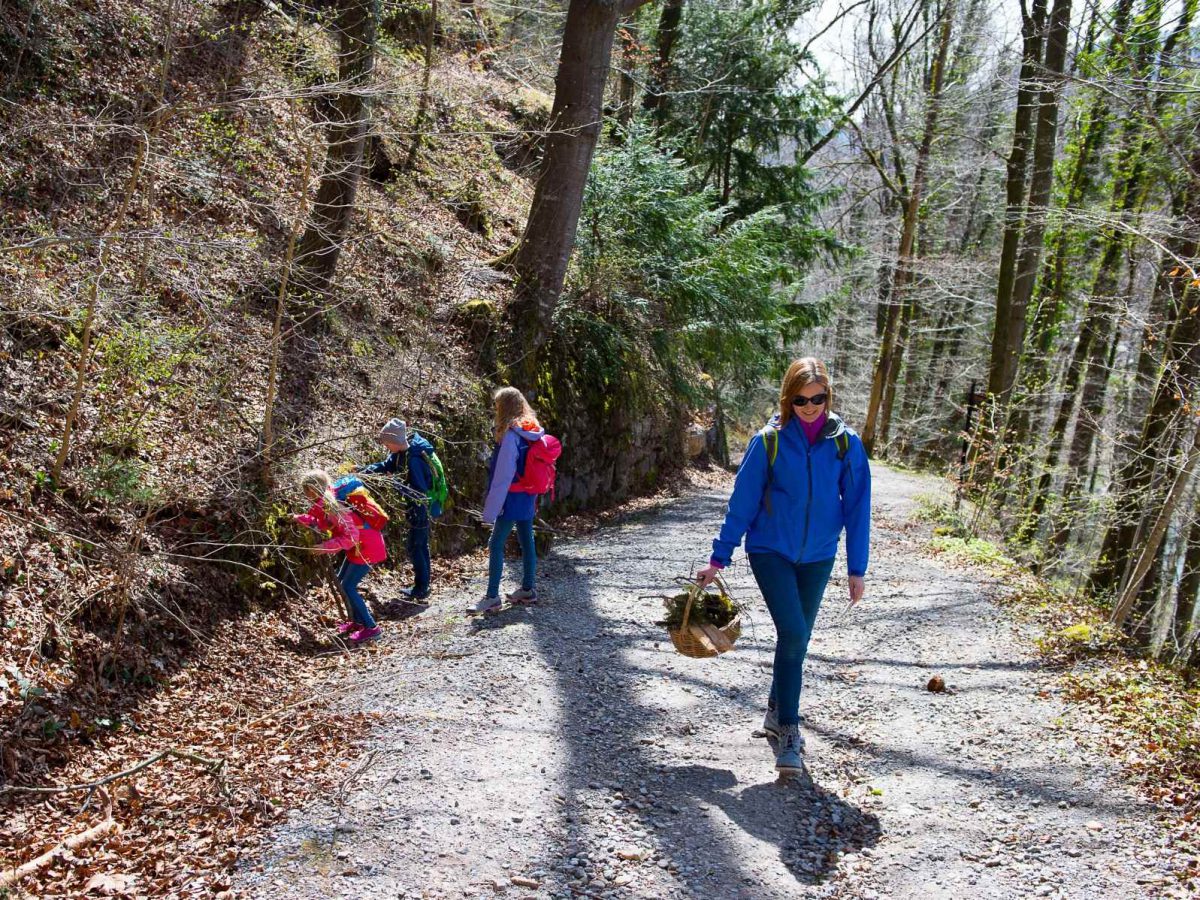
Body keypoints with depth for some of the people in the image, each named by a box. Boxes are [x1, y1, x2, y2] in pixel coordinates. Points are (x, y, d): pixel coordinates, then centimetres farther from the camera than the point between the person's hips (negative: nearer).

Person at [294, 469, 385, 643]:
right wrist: (298, 518, 12)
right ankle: (358, 620, 25)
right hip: (358, 545, 10)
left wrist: (325, 546, -26)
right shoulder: (323, 503, 3)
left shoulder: (332, 506, -26)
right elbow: (321, 523, 18)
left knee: (348, 587, -7)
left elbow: (350, 537, -29)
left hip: (367, 547, -10)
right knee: (341, 580, 17)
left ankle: (371, 628, -1)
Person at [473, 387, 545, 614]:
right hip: (528, 498, 9)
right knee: (527, 542, 14)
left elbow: (502, 476, -20)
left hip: (512, 500, -8)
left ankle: (492, 596, -1)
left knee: (496, 545, -3)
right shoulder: (532, 432, 7)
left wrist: (490, 510, -17)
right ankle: (528, 589, 23)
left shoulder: (511, 435, -19)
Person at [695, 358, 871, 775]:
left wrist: (857, 569, 2)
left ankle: (778, 714, 32)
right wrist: (719, 559, -2)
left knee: (797, 640, 12)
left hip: (817, 557, 3)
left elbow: (857, 508, 1)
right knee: (793, 633, -15)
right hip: (771, 551, -2)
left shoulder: (845, 443, -5)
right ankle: (787, 728, -2)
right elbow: (742, 504, -4)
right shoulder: (769, 441, -9)